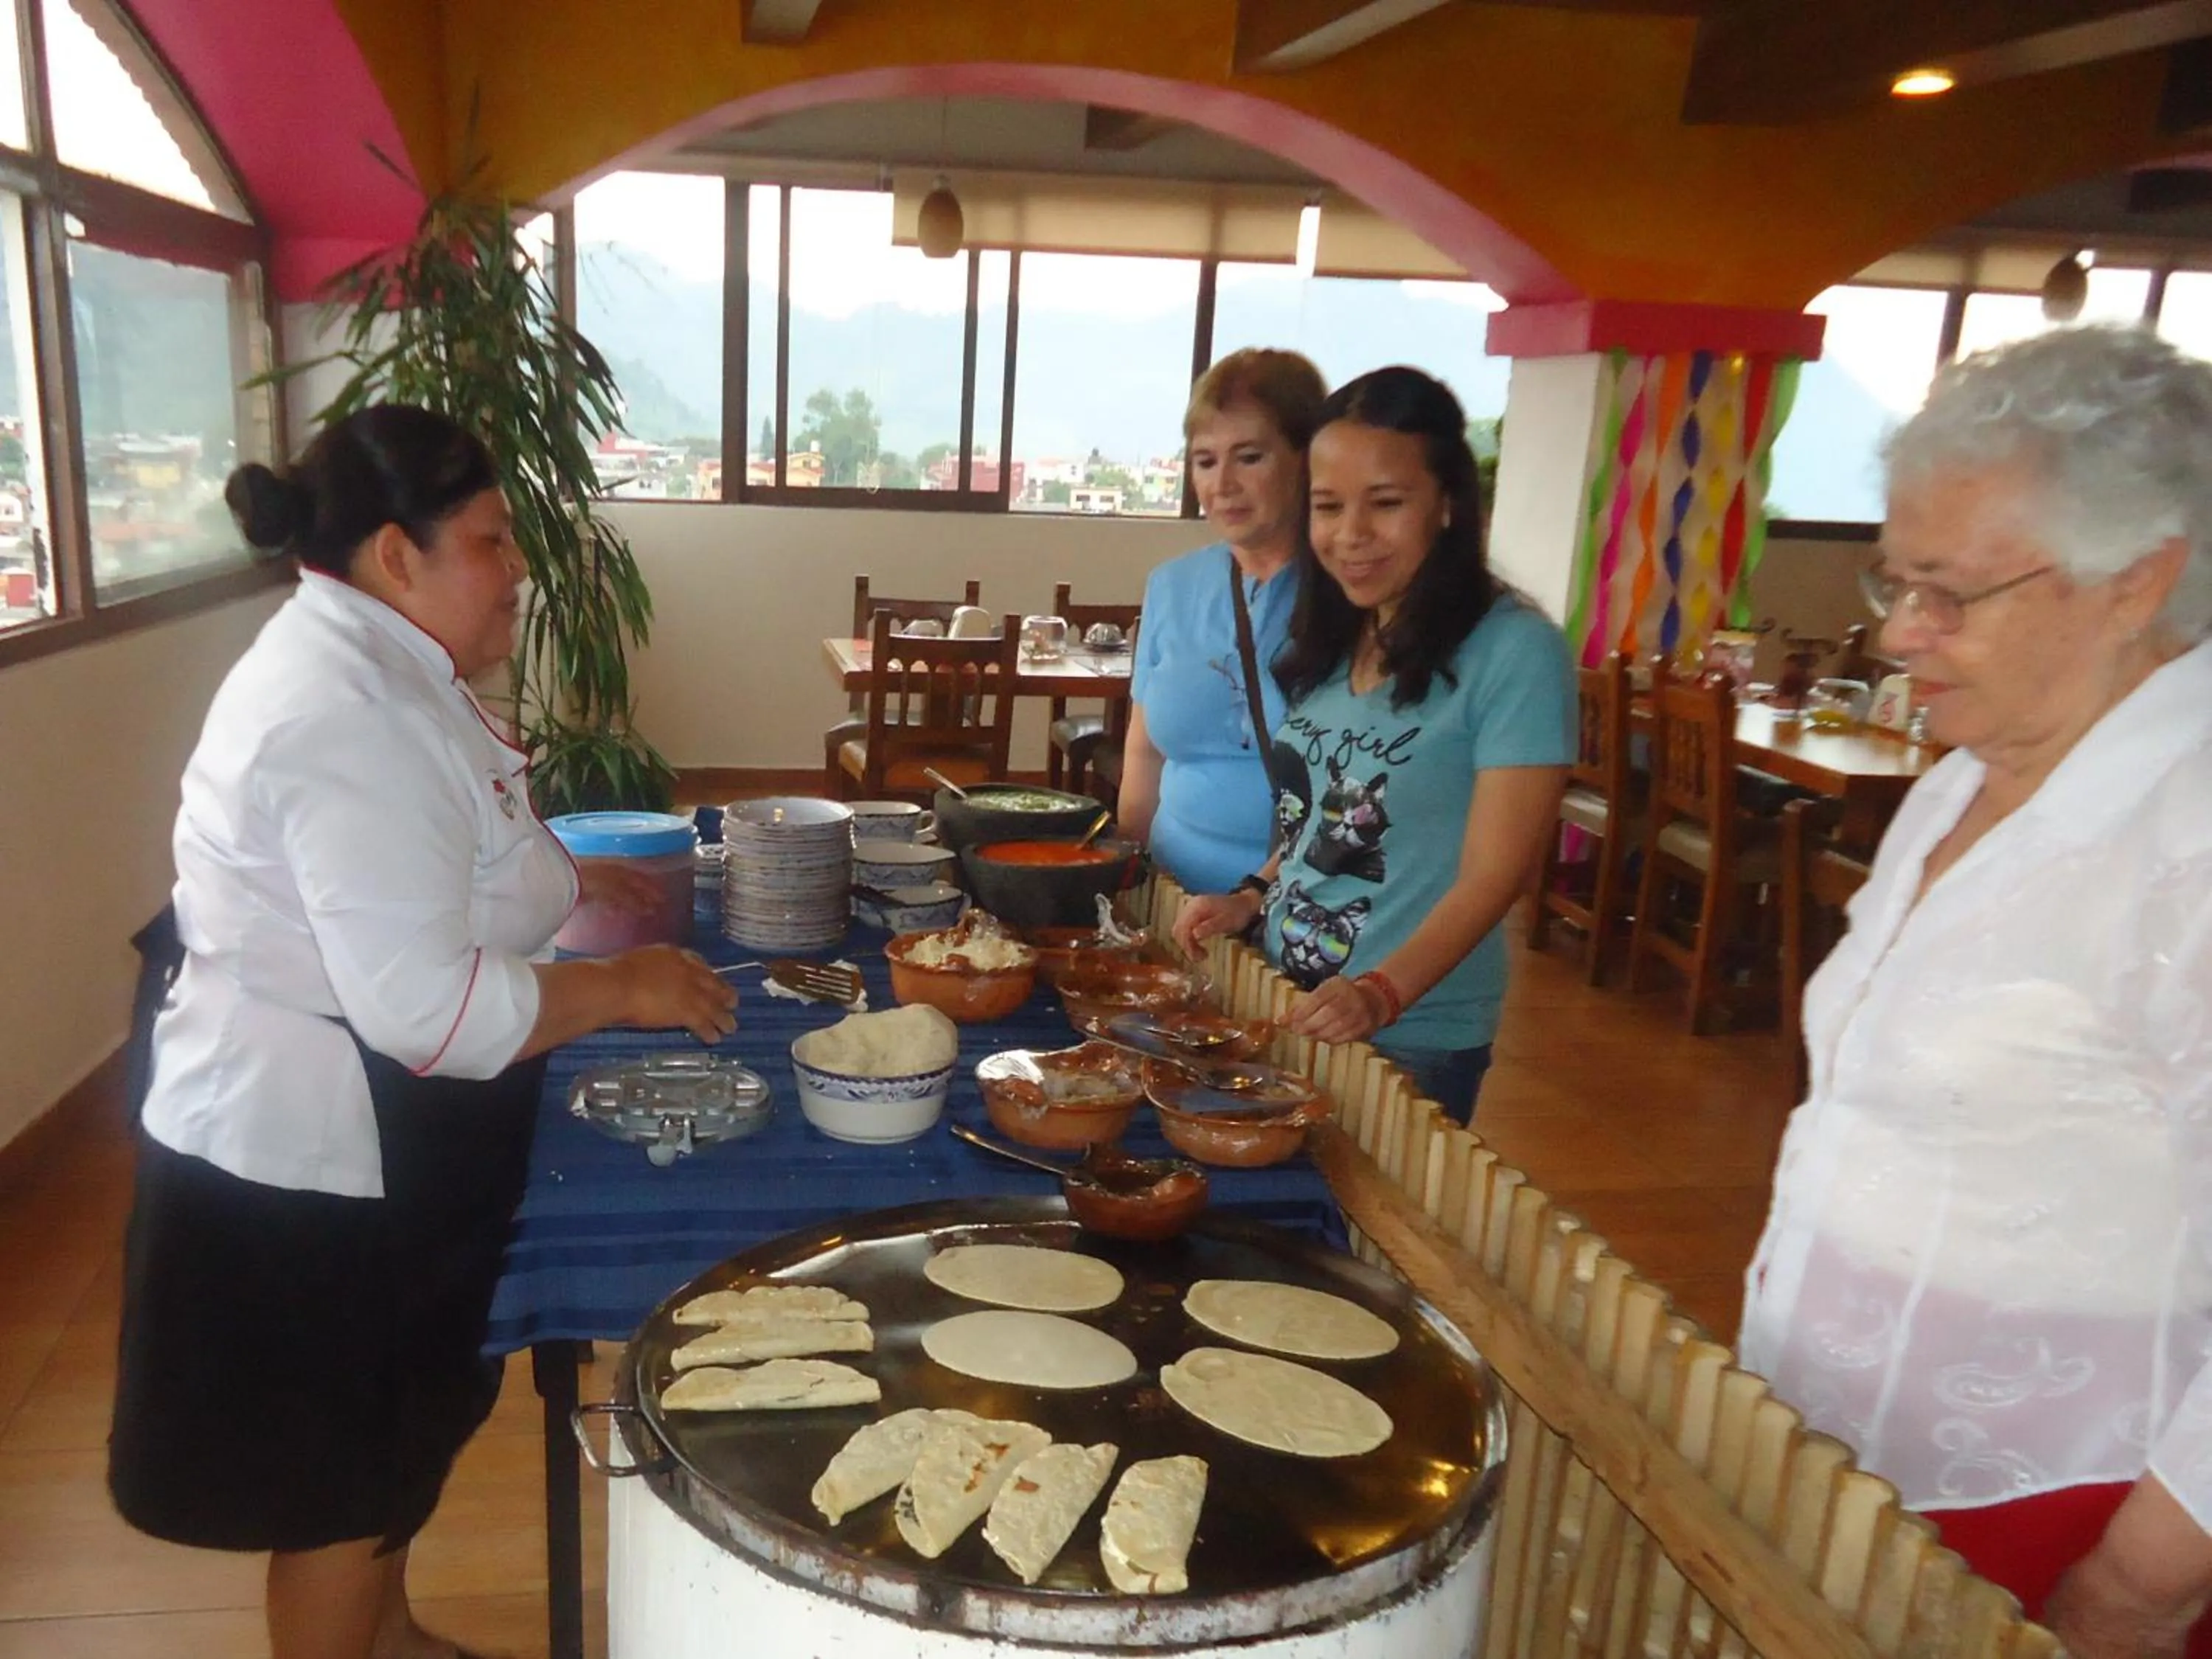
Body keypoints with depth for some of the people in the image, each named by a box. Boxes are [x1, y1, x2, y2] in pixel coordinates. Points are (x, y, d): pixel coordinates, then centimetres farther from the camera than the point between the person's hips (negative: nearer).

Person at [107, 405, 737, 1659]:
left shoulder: (360, 664, 6)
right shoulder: (348, 717, -28)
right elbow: (425, 1004, -32)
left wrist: (551, 876, 14)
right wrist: (621, 989, -22)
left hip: (363, 1147, 11)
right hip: (317, 1169, -11)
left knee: (400, 1430, 28)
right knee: (344, 1474, 10)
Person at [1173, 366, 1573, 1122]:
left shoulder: (1515, 651, -17)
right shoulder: (1330, 641, 5)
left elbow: (1493, 872, -19)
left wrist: (1380, 994, -30)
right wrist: (1252, 899, 0)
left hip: (1411, 1041, -6)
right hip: (1285, 1005, 7)